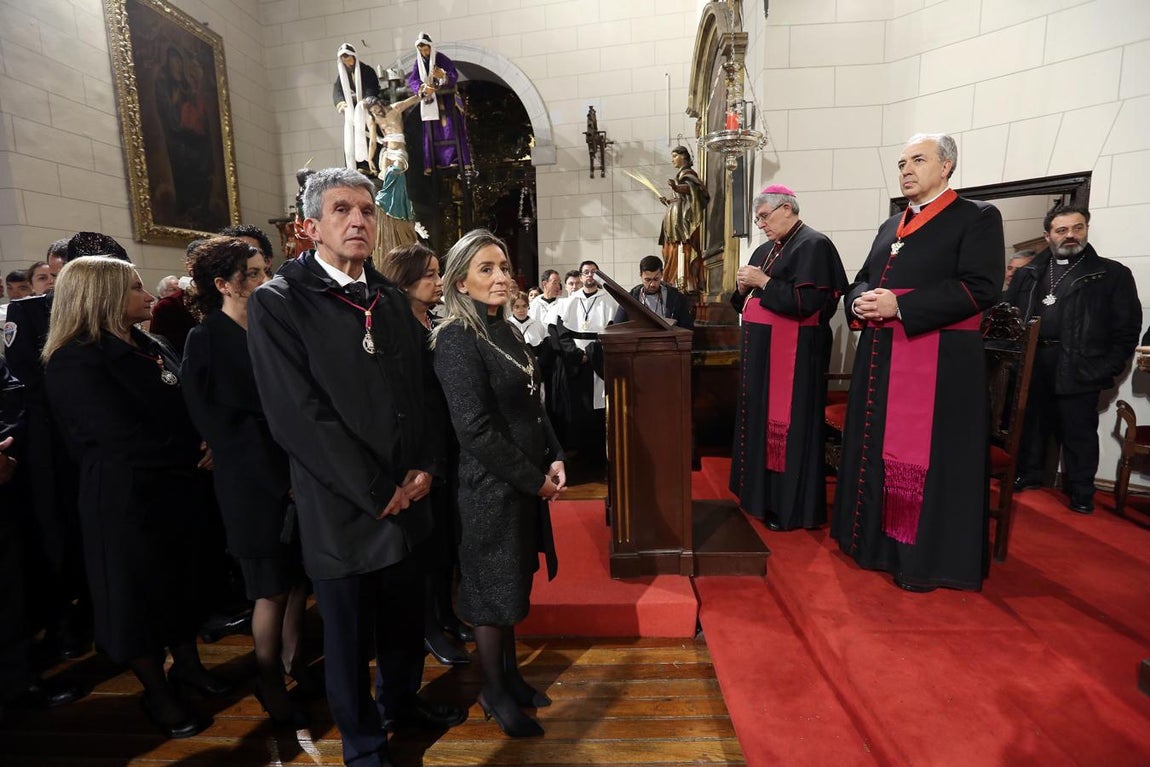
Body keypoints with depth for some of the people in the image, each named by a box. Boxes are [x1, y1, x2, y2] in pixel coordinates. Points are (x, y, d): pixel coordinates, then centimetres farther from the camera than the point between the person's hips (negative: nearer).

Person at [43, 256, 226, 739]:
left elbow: (192, 406, 7)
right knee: (138, 592, 12)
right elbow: (126, 437, -24)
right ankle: (157, 693, 31)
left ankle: (187, 664, 39)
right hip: (128, 500, -7)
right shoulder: (75, 362, -16)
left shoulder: (149, 346, 7)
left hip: (179, 490, 7)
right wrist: (196, 456, -15)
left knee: (183, 581, 19)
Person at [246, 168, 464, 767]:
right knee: (350, 634, 14)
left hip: (408, 497, 5)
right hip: (342, 509, -5)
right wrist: (378, 491, -15)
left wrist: (425, 466, -4)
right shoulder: (277, 303, -10)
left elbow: (424, 389, 8)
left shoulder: (392, 300, 8)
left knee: (407, 615, 20)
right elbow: (298, 415, -17)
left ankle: (401, 700, 48)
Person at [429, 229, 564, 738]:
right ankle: (494, 692, 35)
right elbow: (475, 430, -22)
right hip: (489, 488, -8)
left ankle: (510, 673, 43)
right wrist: (535, 480, -15)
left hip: (526, 483, 8)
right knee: (492, 590, 11)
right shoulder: (457, 340, -18)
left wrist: (554, 460, 0)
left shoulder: (506, 331, 6)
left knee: (514, 582, 21)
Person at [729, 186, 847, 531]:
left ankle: (792, 507, 10)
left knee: (788, 426, -3)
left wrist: (763, 282, -17)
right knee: (762, 420, 12)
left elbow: (808, 302, -21)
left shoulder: (813, 245, -9)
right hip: (762, 350, 9)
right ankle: (763, 494, 25)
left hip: (794, 353, -9)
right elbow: (748, 302, 19)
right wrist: (743, 287, -2)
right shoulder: (766, 250, 16)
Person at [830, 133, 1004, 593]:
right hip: (880, 359, 7)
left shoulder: (978, 218, -2)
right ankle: (877, 538, 26)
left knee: (926, 460, -2)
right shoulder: (890, 227, 19)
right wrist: (860, 302, -6)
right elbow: (862, 279, 18)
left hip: (940, 362, -7)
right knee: (878, 453, 12)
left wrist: (899, 305, -21)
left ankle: (925, 558, 12)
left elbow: (981, 287, -14)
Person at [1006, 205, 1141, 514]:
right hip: (1030, 363, 2)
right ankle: (1028, 474, 26)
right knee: (1030, 421, 11)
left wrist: (1109, 368, -6)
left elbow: (1127, 326, 2)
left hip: (1078, 367, -2)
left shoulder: (1113, 274, 5)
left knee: (1078, 431, 4)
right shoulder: (1027, 274, 11)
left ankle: (1081, 491, 16)